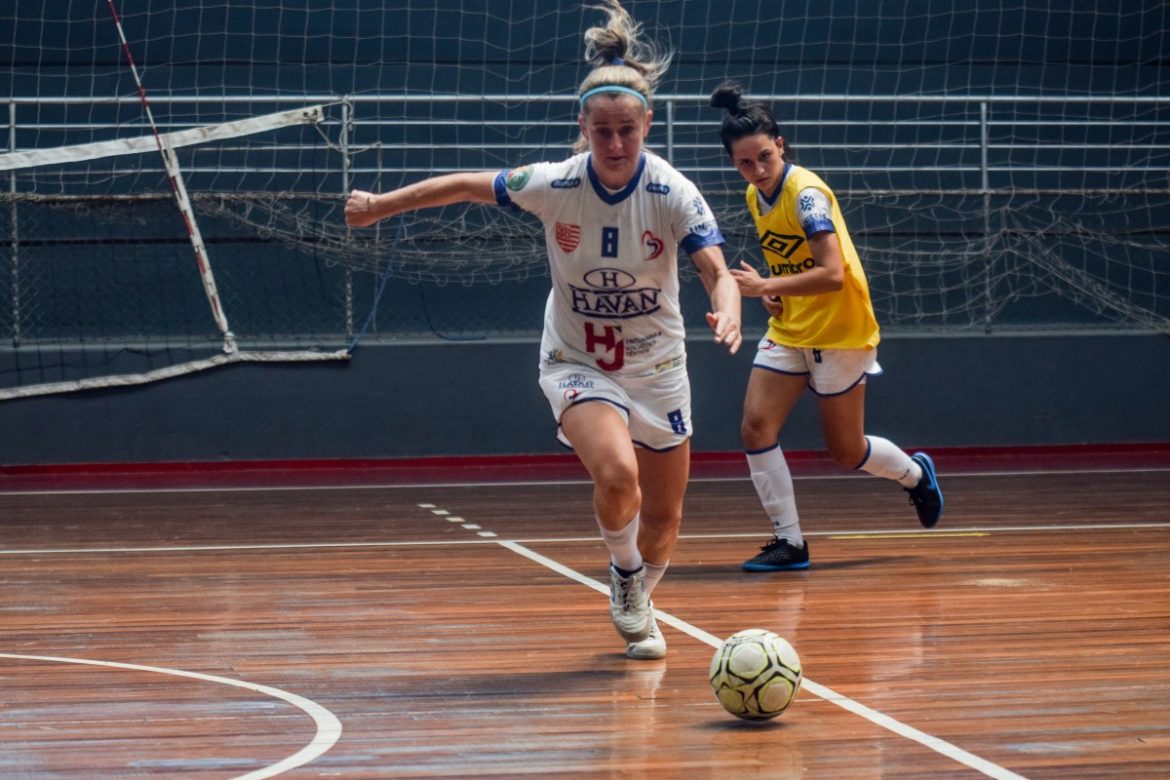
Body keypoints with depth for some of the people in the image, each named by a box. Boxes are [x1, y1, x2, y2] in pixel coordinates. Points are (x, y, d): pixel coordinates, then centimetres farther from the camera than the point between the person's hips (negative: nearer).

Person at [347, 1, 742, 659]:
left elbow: (716, 269, -31)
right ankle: (624, 573, 4)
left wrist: (728, 310, -53)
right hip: (577, 363, -1)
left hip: (656, 365, 1)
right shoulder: (553, 185, -18)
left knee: (663, 518, 10)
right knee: (616, 473, -29)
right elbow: (467, 186, -3)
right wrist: (381, 205, 4)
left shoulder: (672, 193, -20)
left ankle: (638, 605, 42)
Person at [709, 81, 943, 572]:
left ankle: (916, 475, 36)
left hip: (838, 332, -7)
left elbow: (832, 274, -29)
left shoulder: (806, 192, -22)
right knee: (756, 427, -9)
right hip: (788, 330, 7)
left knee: (846, 452, 4)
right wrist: (774, 294, 0)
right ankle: (790, 543, -1)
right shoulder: (756, 196, 2)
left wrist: (765, 287, -30)